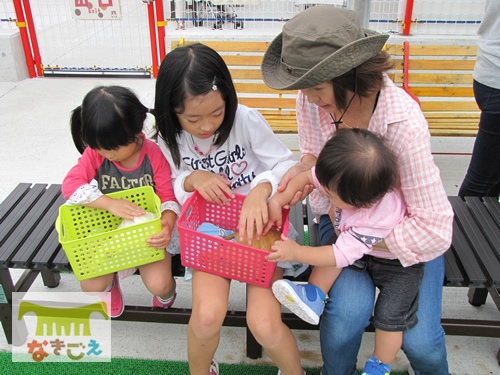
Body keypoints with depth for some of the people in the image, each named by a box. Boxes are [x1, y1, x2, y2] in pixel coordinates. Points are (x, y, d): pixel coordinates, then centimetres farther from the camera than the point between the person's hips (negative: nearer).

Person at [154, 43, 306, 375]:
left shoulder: (245, 119, -13)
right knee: (207, 314, -25)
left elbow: (287, 163, -9)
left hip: (257, 223, -2)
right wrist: (192, 179, -17)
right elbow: (170, 189, 7)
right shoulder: (170, 138, -3)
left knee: (264, 324, -19)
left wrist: (260, 189, -31)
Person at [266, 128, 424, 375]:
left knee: (390, 314, -12)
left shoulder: (375, 219, -43)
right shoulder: (346, 178, -27)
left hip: (400, 263, -7)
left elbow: (341, 255, -36)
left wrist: (297, 252, -32)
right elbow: (307, 176, -12)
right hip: (365, 249, 7)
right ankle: (314, 296, -6)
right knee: (331, 243, -16)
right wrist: (279, 200, -23)